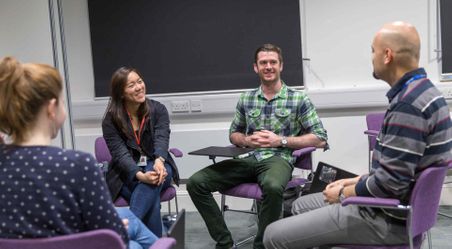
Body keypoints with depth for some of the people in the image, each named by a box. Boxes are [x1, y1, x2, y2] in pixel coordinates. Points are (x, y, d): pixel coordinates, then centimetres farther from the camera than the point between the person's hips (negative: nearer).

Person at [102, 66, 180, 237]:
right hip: (126, 175, -1)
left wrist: (159, 161, -42)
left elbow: (161, 139, -18)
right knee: (151, 197, -34)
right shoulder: (111, 120, -7)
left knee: (153, 184, -36)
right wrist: (141, 176, -38)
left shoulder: (158, 110, -2)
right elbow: (120, 154, -18)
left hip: (157, 167, 1)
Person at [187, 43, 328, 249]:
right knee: (196, 183, -15)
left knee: (272, 187, -41)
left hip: (278, 159, -4)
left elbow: (320, 139, 1)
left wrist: (281, 141, -10)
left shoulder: (299, 99, 3)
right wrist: (247, 140, 0)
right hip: (247, 159, 4)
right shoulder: (246, 99, 14)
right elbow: (233, 134, 25)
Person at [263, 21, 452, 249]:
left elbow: (390, 182, -27)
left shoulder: (409, 104, -25)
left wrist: (344, 193, -10)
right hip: (396, 205, 10)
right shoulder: (419, 91, 9)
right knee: (301, 206, 22)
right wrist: (358, 180, 10)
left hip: (389, 217, -10)